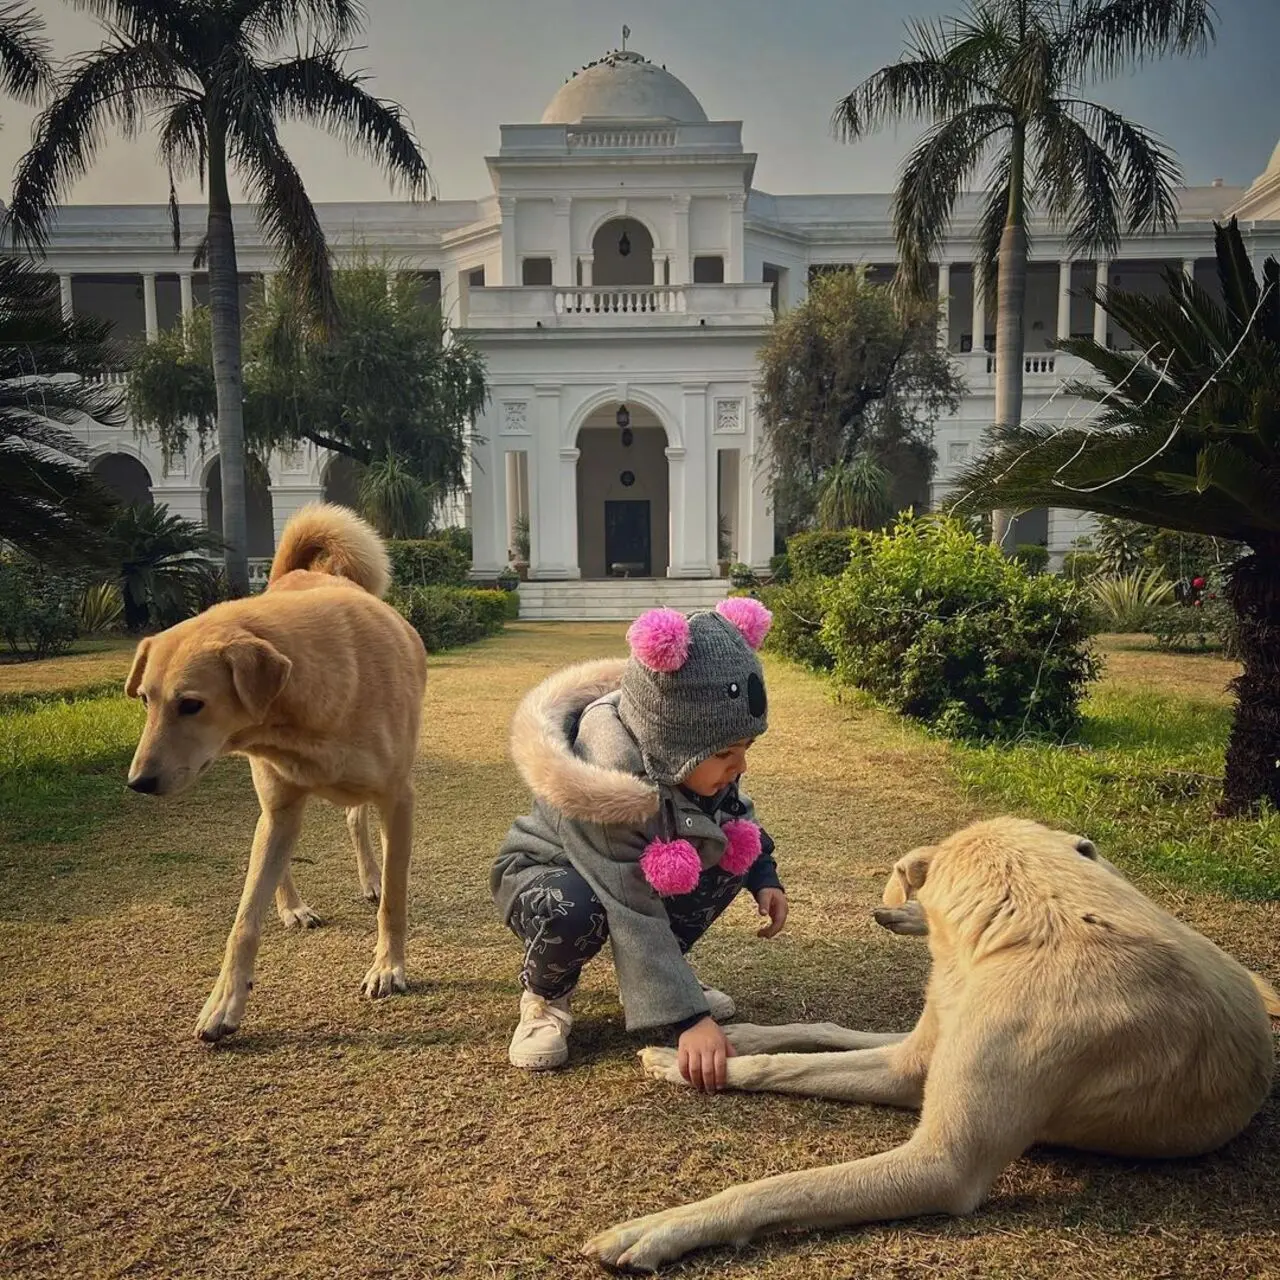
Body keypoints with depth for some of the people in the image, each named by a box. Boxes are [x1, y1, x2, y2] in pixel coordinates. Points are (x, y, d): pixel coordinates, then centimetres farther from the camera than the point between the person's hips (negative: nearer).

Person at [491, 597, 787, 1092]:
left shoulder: (700, 759, -18)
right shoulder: (611, 773, -40)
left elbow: (733, 809, 6)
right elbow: (635, 917, -38)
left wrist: (764, 877, -8)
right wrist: (688, 1018, -38)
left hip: (645, 868, 7)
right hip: (544, 871, -7)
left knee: (734, 849, -14)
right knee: (572, 911, -41)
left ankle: (660, 973, 7)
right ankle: (544, 996, -5)